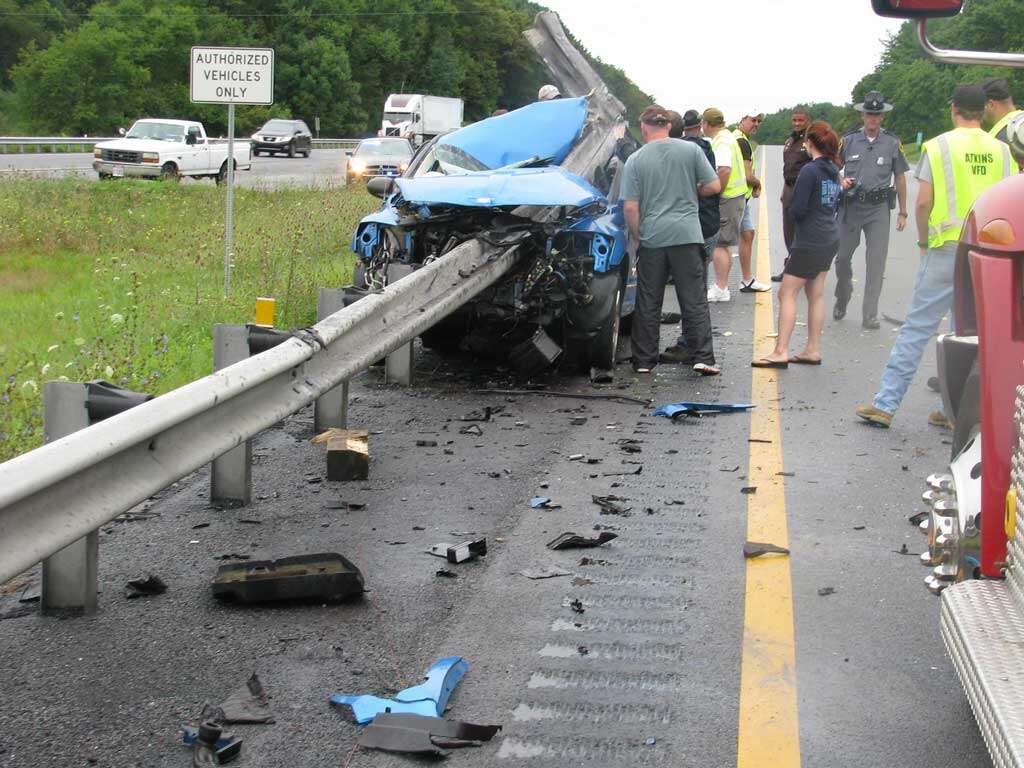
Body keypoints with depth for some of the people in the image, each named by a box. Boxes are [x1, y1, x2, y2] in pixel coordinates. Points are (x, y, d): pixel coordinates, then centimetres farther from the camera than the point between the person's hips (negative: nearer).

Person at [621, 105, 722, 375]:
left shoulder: (635, 160, -1)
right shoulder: (691, 150, 0)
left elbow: (630, 207, -5)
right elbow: (714, 186, 2)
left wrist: (637, 236, 7)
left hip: (652, 238, 0)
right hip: (687, 234, 0)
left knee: (648, 302, 9)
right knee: (694, 299, 5)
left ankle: (643, 360, 13)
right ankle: (703, 357, 0)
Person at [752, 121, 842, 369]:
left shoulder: (810, 170, -16)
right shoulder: (833, 171, 9)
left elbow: (796, 208, -17)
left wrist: (792, 204, 3)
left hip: (810, 242, -9)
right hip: (830, 239, 9)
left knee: (787, 293, -6)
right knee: (816, 294, 13)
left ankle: (780, 352, -10)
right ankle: (813, 350, 16)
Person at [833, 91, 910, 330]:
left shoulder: (892, 143, 4)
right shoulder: (848, 140, 5)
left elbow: (900, 178, 9)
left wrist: (903, 212, 6)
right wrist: (841, 181, -9)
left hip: (878, 208, -1)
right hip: (851, 206, 1)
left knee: (876, 262, -4)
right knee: (842, 257, 6)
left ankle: (869, 316, 1)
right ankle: (841, 300, 32)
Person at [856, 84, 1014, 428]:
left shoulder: (939, 146, -4)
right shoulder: (1001, 150, 6)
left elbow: (924, 202, -7)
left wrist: (923, 240, 7)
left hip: (947, 248, -3)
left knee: (917, 328, 0)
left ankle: (885, 404, 3)